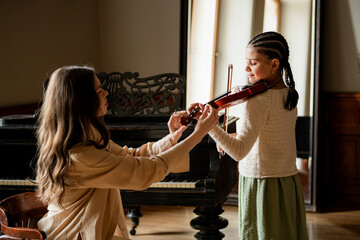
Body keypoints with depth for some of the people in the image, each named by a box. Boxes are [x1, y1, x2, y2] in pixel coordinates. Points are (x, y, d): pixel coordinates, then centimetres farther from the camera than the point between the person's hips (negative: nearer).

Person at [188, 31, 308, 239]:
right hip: (290, 182, 8)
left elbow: (240, 151, -28)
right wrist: (232, 138, 11)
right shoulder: (289, 95, 6)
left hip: (261, 185, -8)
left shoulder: (257, 101, -20)